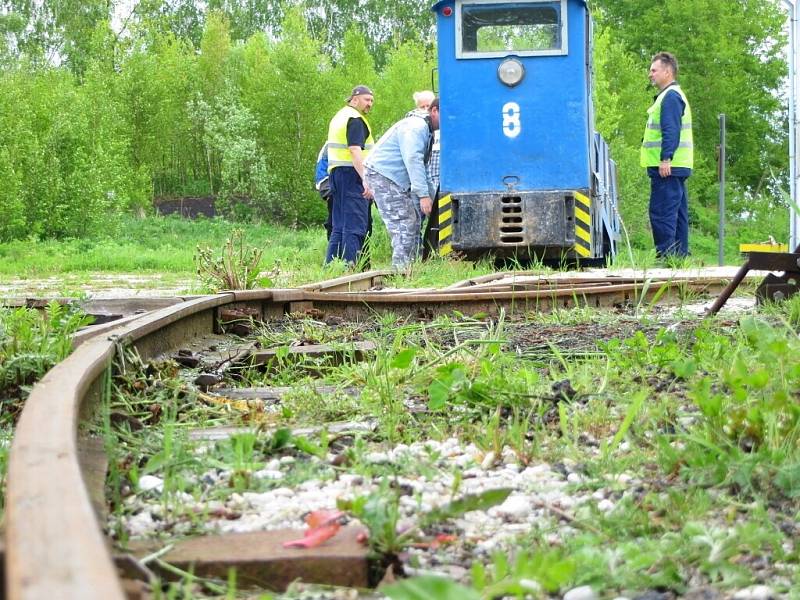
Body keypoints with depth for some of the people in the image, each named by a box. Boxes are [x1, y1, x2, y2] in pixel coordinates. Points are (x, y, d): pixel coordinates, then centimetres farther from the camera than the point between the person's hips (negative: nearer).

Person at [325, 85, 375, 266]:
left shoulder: (339, 116, 21)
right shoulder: (355, 119, -10)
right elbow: (355, 151, -21)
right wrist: (365, 180, -26)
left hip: (336, 171, 10)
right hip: (351, 173, -10)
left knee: (339, 226, 12)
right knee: (355, 224, -10)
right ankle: (350, 265, -15)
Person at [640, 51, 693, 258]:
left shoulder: (671, 96, -11)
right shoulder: (670, 96, 23)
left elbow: (671, 131, -21)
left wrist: (666, 158, -26)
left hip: (667, 167, -11)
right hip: (674, 168, 11)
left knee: (662, 214, -12)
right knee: (677, 213, 12)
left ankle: (666, 255, -14)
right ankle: (680, 255, 15)